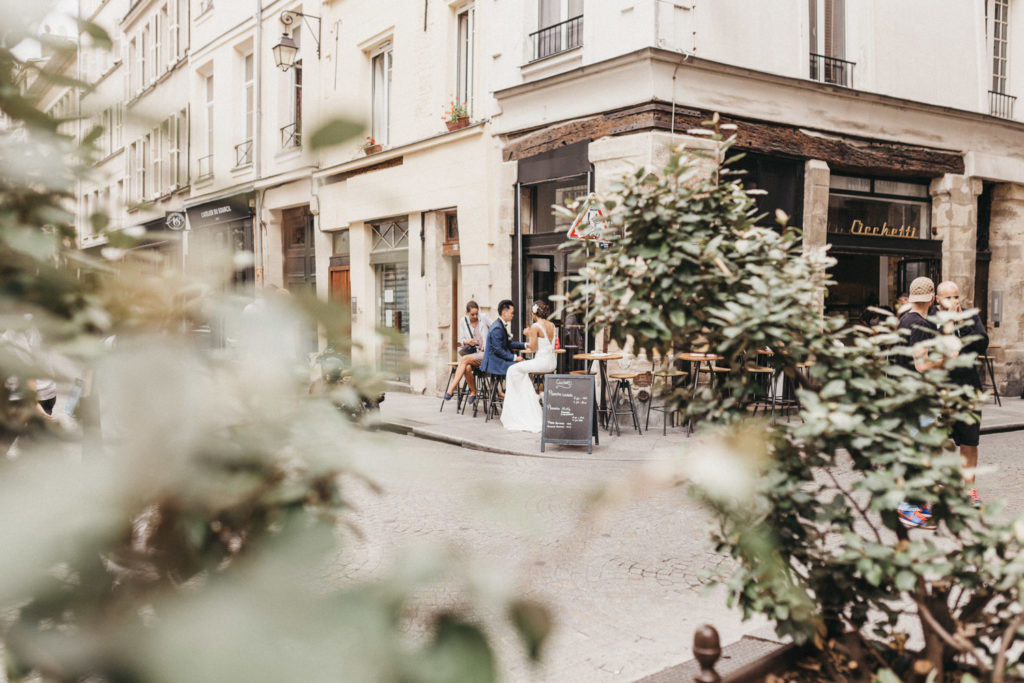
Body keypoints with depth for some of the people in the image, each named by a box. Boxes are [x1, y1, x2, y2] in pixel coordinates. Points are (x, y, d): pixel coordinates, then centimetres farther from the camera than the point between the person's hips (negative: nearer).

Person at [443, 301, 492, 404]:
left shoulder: (484, 317, 1)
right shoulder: (463, 321, 9)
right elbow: (461, 340, 13)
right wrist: (467, 342, -9)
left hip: (485, 353, -3)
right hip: (471, 352, 3)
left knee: (465, 359, -30)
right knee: (467, 368, -32)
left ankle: (450, 390, -32)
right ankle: (473, 392, -11)